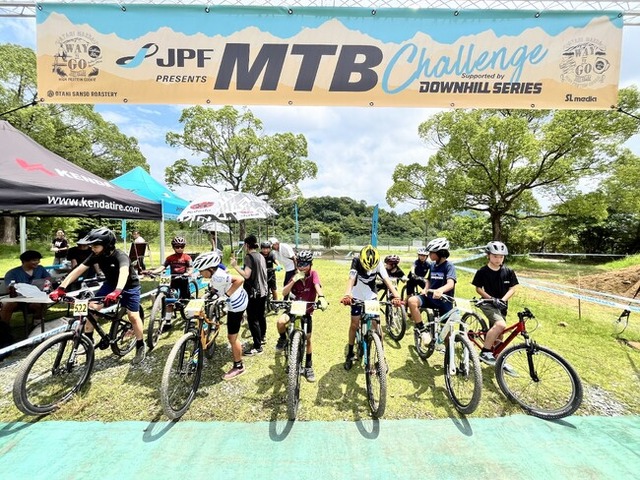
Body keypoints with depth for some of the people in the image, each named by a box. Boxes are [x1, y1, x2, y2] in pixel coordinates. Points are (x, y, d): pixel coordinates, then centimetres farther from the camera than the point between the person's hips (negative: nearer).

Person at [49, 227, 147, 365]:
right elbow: (78, 270, -17)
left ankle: (141, 346, 5)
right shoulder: (96, 255, -15)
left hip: (129, 286, -6)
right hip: (110, 283, 6)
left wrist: (117, 292, -70)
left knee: (133, 316, -12)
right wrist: (61, 288, -29)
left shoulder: (120, 256, -34)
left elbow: (124, 272, -53)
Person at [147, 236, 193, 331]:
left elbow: (190, 269, -10)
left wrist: (187, 274, -32)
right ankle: (167, 322, 11)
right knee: (169, 301, 2)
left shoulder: (187, 257, -2)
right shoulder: (170, 258, 5)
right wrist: (152, 271, -22)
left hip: (183, 280, -3)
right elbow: (162, 267, -5)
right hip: (174, 280, 3)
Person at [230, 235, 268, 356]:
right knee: (261, 315, 22)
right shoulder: (261, 256, 11)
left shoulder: (249, 257, -15)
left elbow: (246, 275, -23)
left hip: (253, 292, -9)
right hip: (263, 291, 9)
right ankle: (262, 337, 37)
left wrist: (235, 266, -17)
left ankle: (257, 347, 2)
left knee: (253, 319, -3)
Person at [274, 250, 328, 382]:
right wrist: (294, 280, -31)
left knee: (307, 340, 6)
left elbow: (317, 286, -35)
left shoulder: (313, 274, -14)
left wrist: (321, 297, -55)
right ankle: (283, 339, 2)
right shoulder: (295, 277, -7)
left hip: (307, 311, 0)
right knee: (281, 322, -30)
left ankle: (308, 367, 27)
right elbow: (284, 293, -17)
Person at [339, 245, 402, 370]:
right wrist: (347, 294, -58)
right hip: (357, 296, -1)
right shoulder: (356, 261, -25)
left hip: (371, 296, 1)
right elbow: (352, 278, -40)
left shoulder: (378, 264, -19)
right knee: (354, 324, 3)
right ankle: (350, 353, 21)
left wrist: (396, 295, -47)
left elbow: (387, 280, -31)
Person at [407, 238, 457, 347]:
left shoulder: (449, 266, -13)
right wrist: (425, 289, -3)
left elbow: (450, 283, -30)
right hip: (430, 297, 4)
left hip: (444, 301, -4)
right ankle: (422, 330, -18)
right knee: (412, 301, -26)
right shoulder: (433, 265, 5)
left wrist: (440, 290, -52)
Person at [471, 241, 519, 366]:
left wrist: (502, 300, -16)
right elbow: (478, 289, -4)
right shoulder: (482, 272, -10)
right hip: (488, 304, -5)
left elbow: (512, 288, 0)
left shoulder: (508, 272, 0)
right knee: (500, 325, -30)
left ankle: (497, 358, 36)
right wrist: (492, 299, -17)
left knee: (498, 334, 13)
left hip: (502, 306, 5)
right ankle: (485, 352, -18)